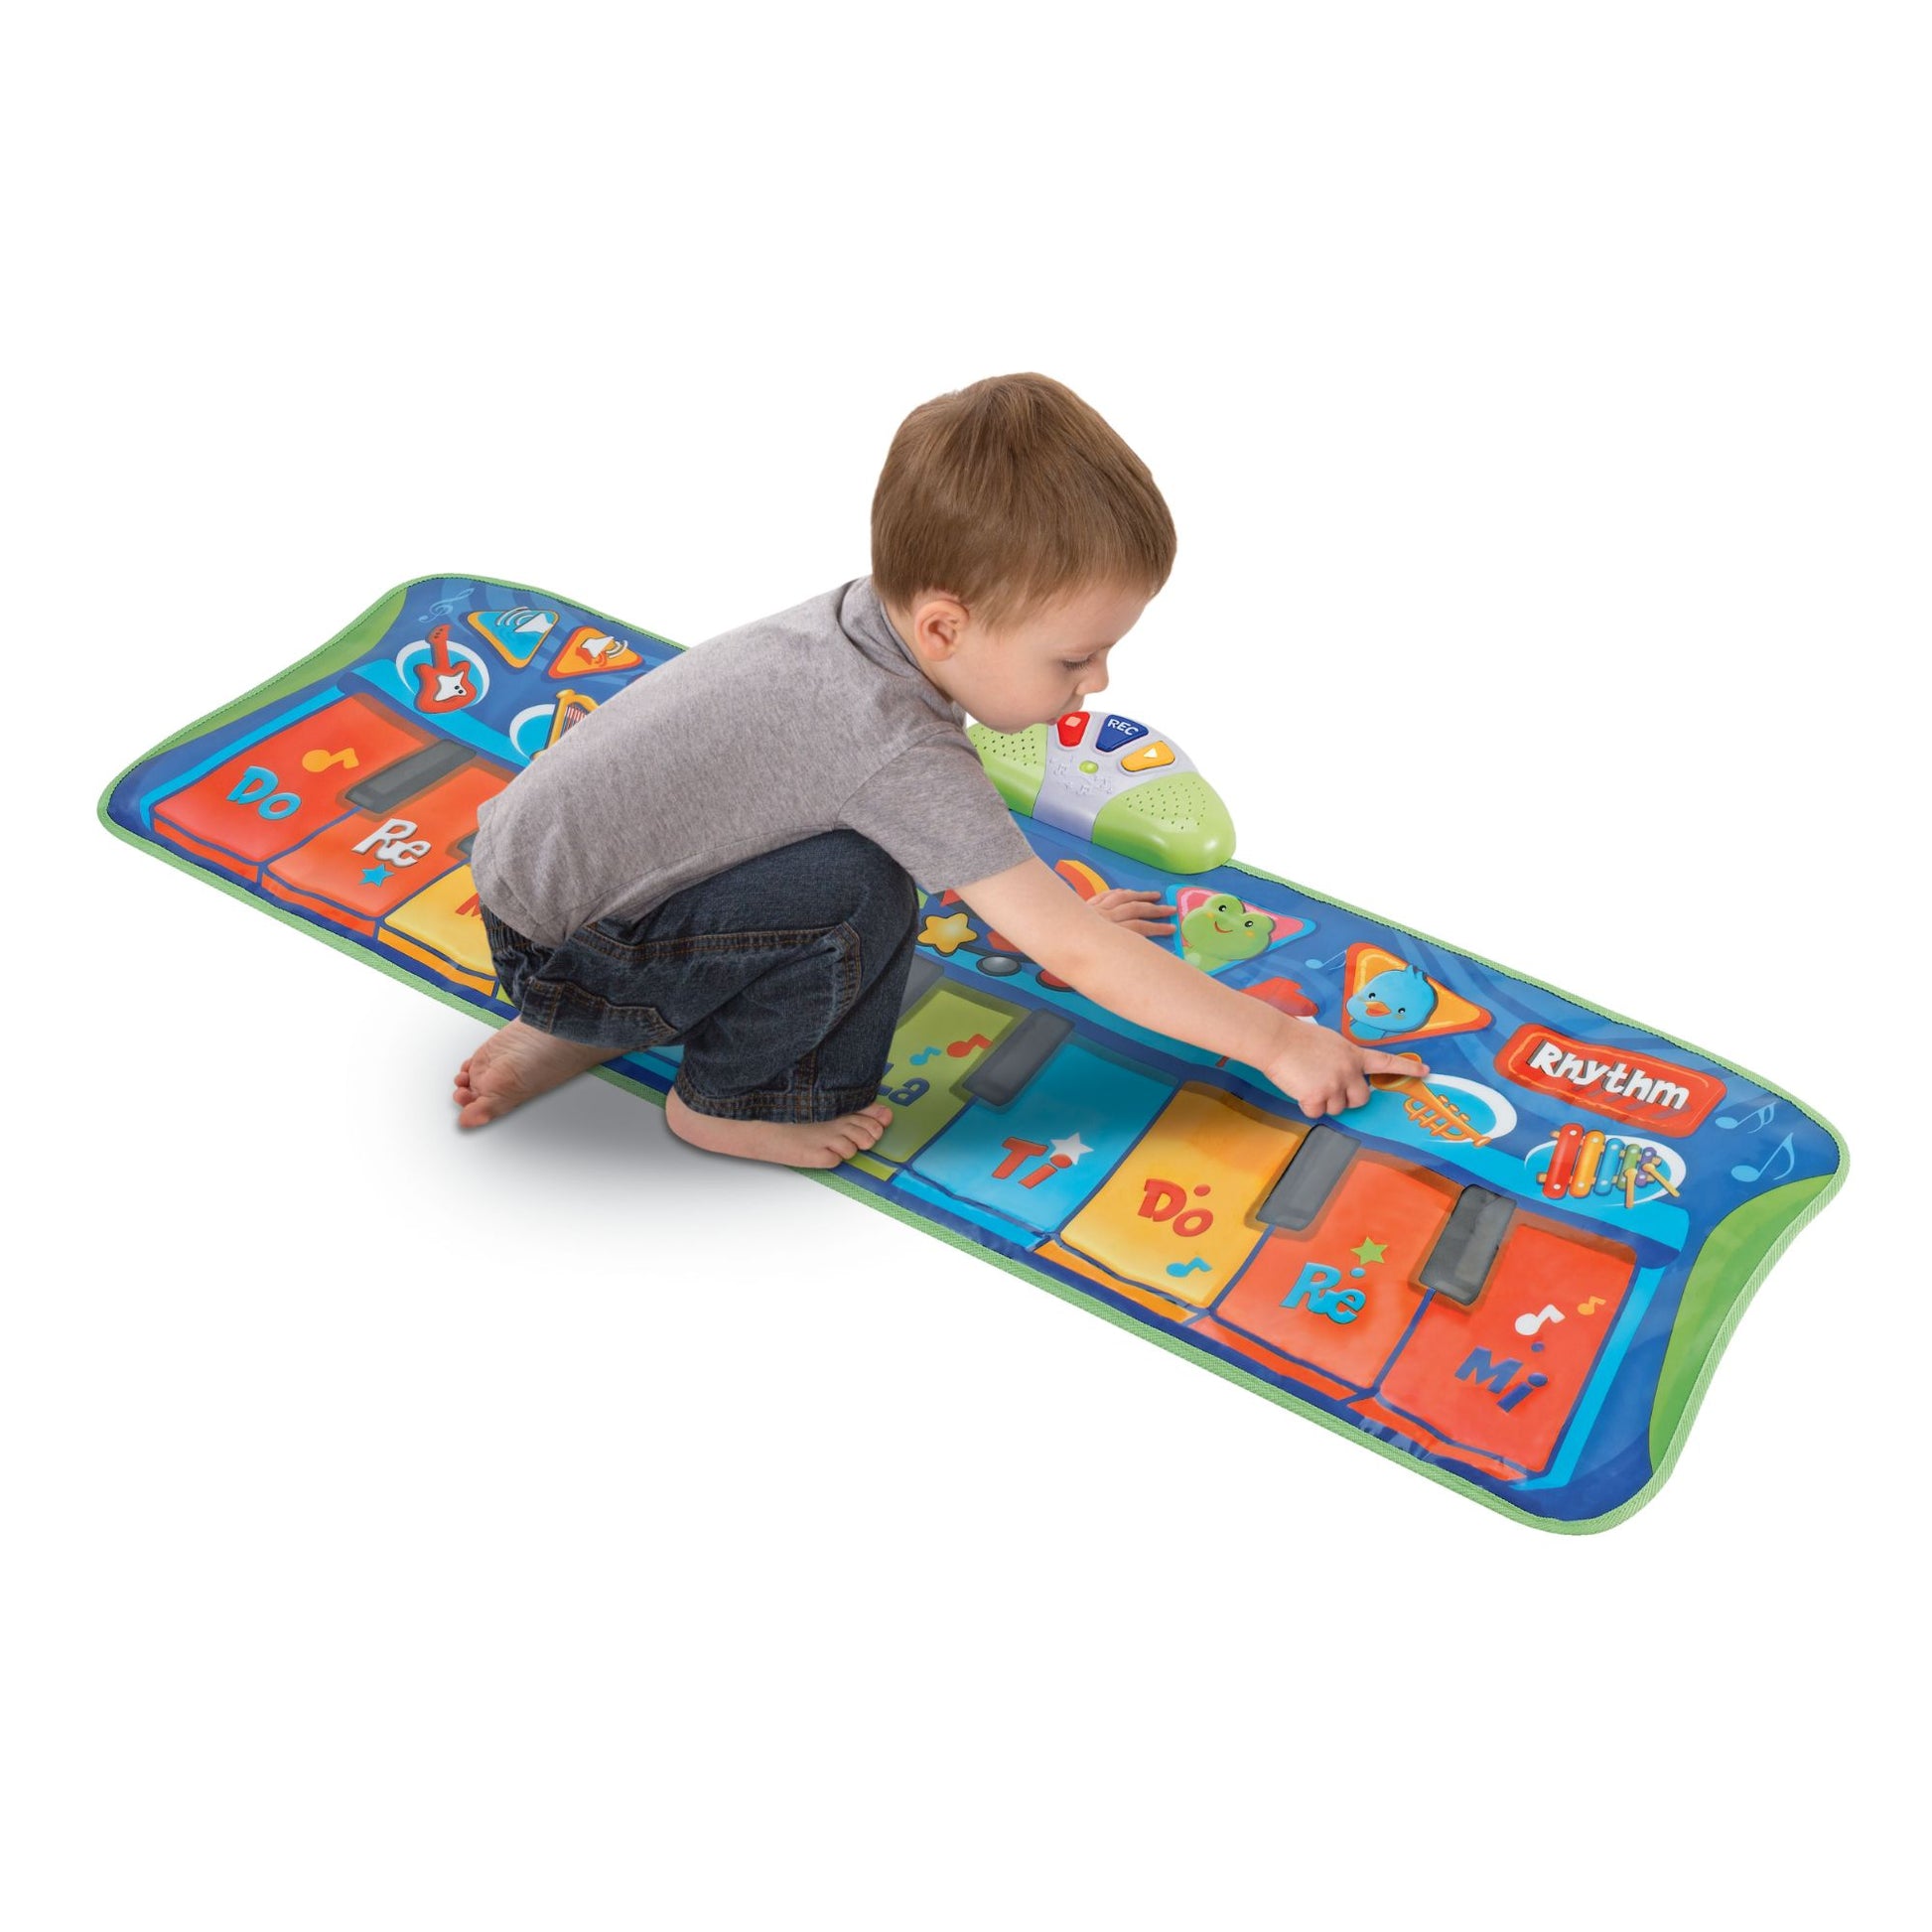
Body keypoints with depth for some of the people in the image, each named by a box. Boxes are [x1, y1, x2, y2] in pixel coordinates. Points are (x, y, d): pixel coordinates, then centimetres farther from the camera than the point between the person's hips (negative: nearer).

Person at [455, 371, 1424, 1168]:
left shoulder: (868, 616, -4)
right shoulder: (896, 748, -30)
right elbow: (1076, 956, -24)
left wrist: (1051, 912, 20)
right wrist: (1278, 1040, -16)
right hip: (553, 949, -9)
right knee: (861, 891, -26)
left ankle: (572, 1040, 17)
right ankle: (724, 1102, 0)